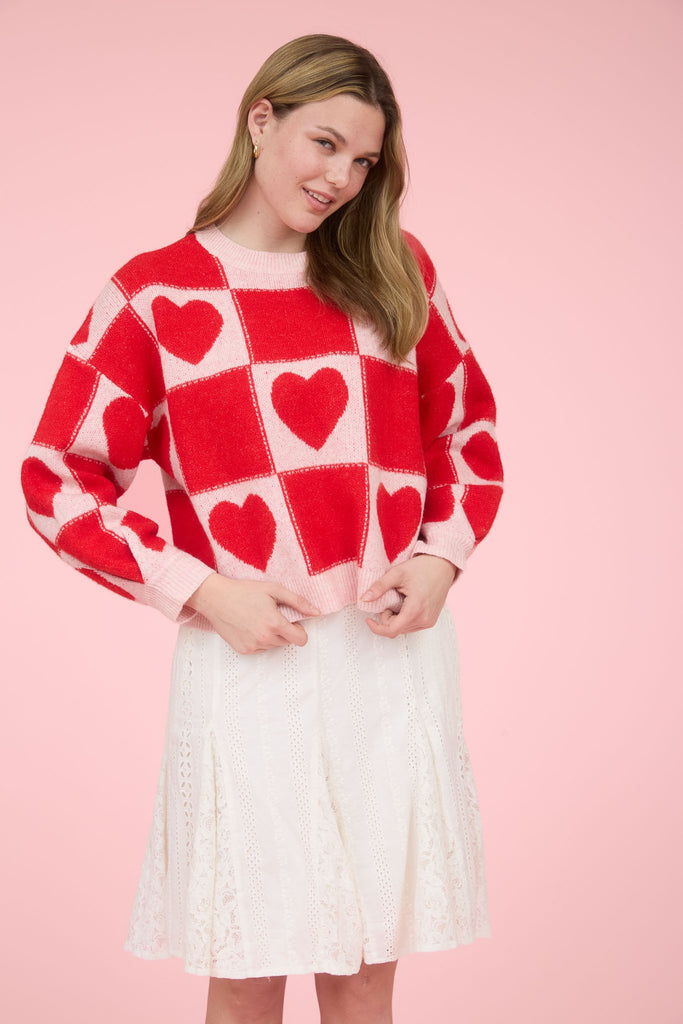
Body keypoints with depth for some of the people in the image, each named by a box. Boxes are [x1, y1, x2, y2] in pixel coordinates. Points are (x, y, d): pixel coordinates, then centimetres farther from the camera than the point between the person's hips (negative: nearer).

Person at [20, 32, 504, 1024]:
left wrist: (443, 554, -1)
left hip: (395, 655, 3)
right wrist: (201, 589, -10)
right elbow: (60, 479, 0)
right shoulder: (154, 293, 0)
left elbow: (470, 429, 17)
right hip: (251, 662, -2)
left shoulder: (396, 271, 10)